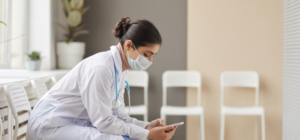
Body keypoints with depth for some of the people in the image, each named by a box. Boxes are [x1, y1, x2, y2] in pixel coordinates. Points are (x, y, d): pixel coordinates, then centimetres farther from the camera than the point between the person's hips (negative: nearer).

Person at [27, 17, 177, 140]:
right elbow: (104, 122, -25)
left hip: (76, 125, 9)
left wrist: (147, 126, -10)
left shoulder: (121, 70, 3)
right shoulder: (101, 67, -25)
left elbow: (117, 114, 4)